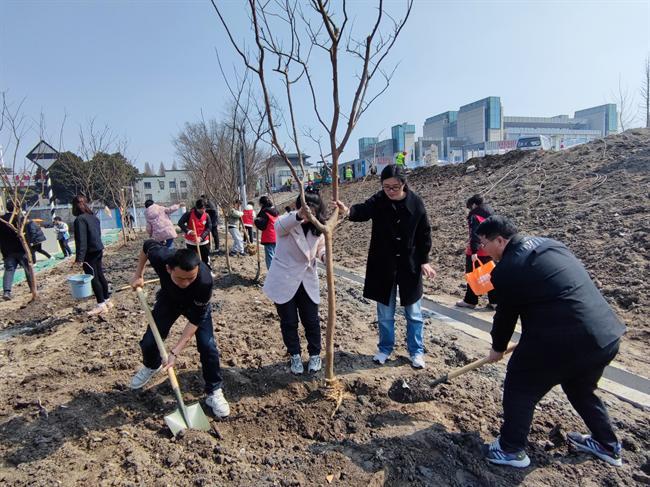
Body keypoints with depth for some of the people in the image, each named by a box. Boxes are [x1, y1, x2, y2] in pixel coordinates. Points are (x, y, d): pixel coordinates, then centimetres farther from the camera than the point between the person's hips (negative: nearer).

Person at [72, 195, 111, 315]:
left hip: (90, 253, -8)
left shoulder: (80, 219, -16)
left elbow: (81, 240, -22)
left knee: (93, 278, -3)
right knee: (100, 275, 14)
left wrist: (79, 259, -23)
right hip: (98, 250, 8)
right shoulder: (93, 217, 11)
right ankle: (107, 300, 21)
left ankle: (101, 305, 0)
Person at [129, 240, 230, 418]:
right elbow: (147, 245, -12)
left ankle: (214, 392, 4)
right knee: (149, 342, 1)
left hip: (197, 306, -3)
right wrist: (139, 274, -7)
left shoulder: (205, 280, -44)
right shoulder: (160, 256, -38)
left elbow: (195, 320, -33)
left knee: (207, 346, -17)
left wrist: (175, 352, -35)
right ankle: (151, 366, 38)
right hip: (168, 300, 3)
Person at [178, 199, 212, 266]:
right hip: (191, 242, -1)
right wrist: (188, 231, -25)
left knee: (206, 259, 8)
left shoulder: (206, 216, -6)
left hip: (203, 241, 1)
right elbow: (180, 223, -10)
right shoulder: (189, 214, -12)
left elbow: (209, 228, -8)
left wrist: (201, 237, -22)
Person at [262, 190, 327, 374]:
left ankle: (315, 354, 32)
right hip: (284, 281, -3)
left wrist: (325, 256, -13)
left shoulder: (318, 228, -1)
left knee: (311, 320, 10)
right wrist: (299, 215, -62)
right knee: (288, 322, 10)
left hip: (307, 281, 3)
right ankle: (295, 356, 30)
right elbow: (279, 226, -41)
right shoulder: (287, 222, -16)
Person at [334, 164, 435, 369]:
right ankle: (385, 348, 33)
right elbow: (363, 210, -32)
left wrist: (424, 261, -1)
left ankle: (416, 351, 29)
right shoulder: (378, 200, -10)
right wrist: (348, 211, -54)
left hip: (409, 266, 0)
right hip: (383, 266, 1)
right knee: (385, 313, 13)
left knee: (413, 313, 12)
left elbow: (424, 234, 0)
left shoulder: (415, 203, -8)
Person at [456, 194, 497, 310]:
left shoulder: (474, 216, -15)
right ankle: (494, 301, 16)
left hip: (476, 253, -7)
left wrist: (474, 251, -27)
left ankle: (470, 301, 13)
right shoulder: (491, 214, 10)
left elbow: (474, 235, -24)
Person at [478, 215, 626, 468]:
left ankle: (511, 450, 25)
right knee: (581, 389, 33)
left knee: (519, 389, 12)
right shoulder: (548, 243, 13)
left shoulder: (506, 269, -12)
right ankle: (607, 445, 49)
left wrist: (497, 348, 18)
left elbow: (505, 315, -1)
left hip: (564, 340, -9)